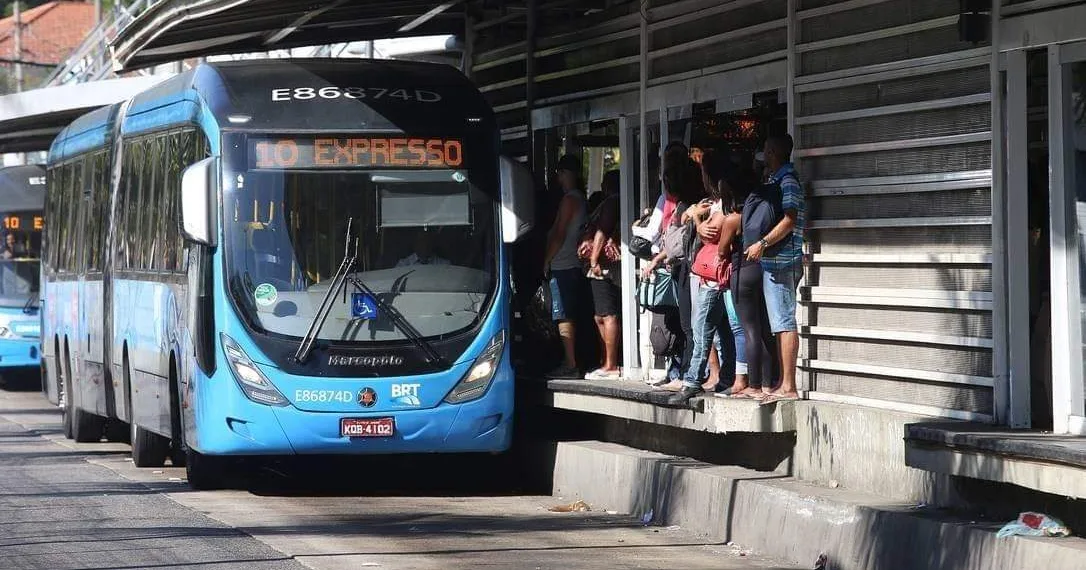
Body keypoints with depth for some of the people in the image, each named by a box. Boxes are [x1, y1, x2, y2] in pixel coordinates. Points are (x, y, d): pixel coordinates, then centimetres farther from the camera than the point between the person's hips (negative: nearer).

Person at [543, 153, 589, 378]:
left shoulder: (569, 200, -13)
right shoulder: (580, 198, 16)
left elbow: (559, 235, -17)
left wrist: (547, 260, -8)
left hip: (562, 267, -10)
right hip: (573, 266, 10)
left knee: (564, 318, -9)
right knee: (568, 317, 12)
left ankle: (570, 365, -12)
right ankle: (569, 362, 15)